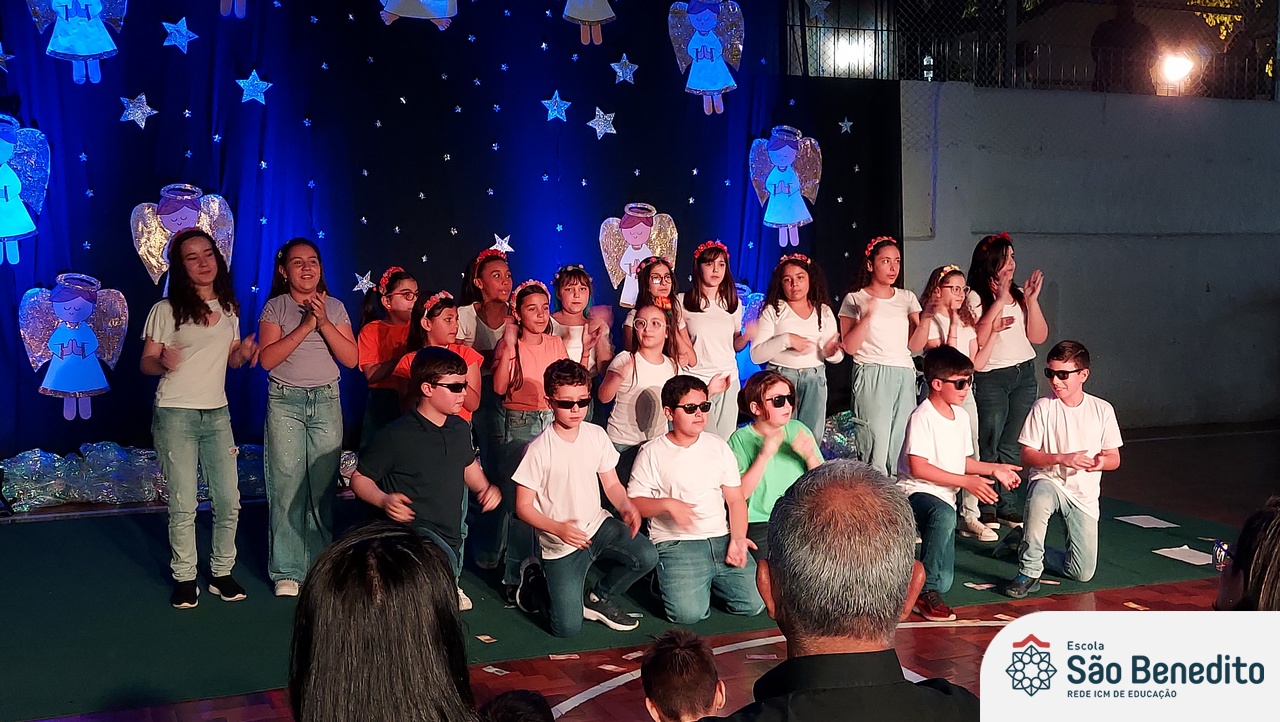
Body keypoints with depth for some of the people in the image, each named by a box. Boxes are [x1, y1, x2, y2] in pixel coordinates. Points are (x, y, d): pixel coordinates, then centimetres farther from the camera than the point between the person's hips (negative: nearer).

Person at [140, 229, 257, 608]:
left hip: (217, 413, 4)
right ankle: (185, 578, 13)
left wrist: (244, 352, -5)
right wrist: (163, 362, -26)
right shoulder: (166, 310, -6)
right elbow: (146, 362, -4)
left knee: (229, 501, 3)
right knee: (183, 506, -2)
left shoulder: (229, 309, 9)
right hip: (176, 415, -4)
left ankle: (221, 572, 19)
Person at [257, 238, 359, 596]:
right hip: (285, 402, -2)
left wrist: (324, 323, -12)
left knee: (323, 486, 1)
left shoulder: (335, 308, 8)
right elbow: (267, 358, -9)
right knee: (287, 485, -3)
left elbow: (351, 359, -1)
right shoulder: (275, 308, 3)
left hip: (326, 402, 2)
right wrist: (305, 326, -14)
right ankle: (287, 571, 5)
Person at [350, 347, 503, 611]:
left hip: (451, 537, 7)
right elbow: (359, 479, -6)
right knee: (443, 560, -37)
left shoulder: (460, 429, 7)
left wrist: (485, 488, 9)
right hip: (412, 528, -7)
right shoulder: (396, 436, -14)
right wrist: (384, 501, -24)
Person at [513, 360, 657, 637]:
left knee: (646, 556, -23)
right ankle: (540, 581, 22)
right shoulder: (538, 450, -16)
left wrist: (628, 507, -16)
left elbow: (611, 484, 7)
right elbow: (523, 507, -11)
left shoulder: (596, 435, -1)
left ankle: (600, 599, 6)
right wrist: (558, 529, -27)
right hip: (560, 542, -4)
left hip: (598, 524, 5)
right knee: (567, 628, -12)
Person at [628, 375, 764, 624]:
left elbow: (735, 498, 11)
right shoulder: (652, 453, 1)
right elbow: (634, 503, -1)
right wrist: (668, 504, -19)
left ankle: (708, 582, 15)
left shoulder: (718, 446, 13)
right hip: (676, 544, -4)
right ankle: (672, 580, 9)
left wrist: (737, 539, -5)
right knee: (688, 612, -25)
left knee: (754, 603, -12)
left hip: (722, 538, 4)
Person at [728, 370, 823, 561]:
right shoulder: (741, 440, -2)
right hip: (761, 523, -3)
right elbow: (739, 494, -13)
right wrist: (764, 456, -20)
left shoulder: (798, 430, 8)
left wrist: (811, 457, -11)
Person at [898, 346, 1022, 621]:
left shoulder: (961, 416, 10)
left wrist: (994, 469, 5)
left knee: (944, 583, 2)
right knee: (945, 516, -44)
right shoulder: (922, 417, -16)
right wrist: (966, 481, -23)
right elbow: (918, 468, -22)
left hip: (945, 496, 8)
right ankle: (925, 591, -32)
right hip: (916, 491, -8)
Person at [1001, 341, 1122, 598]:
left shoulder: (1102, 410, 0)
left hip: (1084, 495, 2)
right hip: (1049, 482, -2)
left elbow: (1115, 459, 5)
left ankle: (1025, 542, 21)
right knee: (1039, 496, -42)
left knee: (1083, 574, -3)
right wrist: (1061, 458, -23)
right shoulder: (1043, 407, -5)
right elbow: (1027, 455, -7)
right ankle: (1029, 571, -27)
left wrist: (1102, 461, -19)